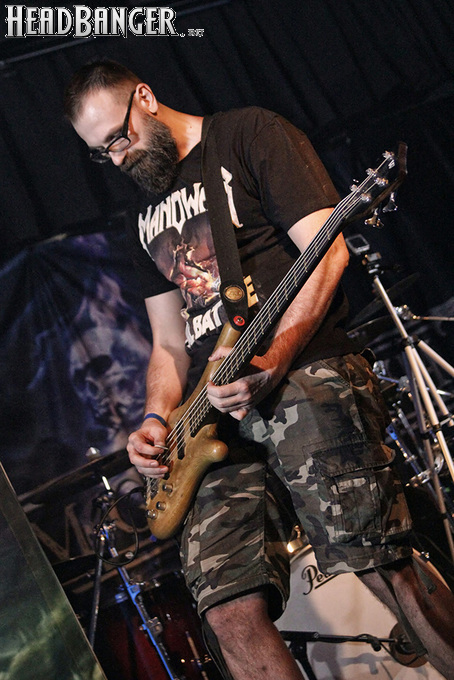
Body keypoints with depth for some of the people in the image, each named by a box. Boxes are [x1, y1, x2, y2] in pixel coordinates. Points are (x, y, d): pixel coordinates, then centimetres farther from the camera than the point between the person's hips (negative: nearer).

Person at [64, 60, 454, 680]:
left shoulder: (249, 134, 6)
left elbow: (327, 249, -6)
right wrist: (157, 420, 6)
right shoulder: (146, 221, 26)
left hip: (304, 377, -6)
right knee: (229, 612, -6)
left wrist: (275, 354, -20)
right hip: (217, 411, 6)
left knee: (387, 570, -14)